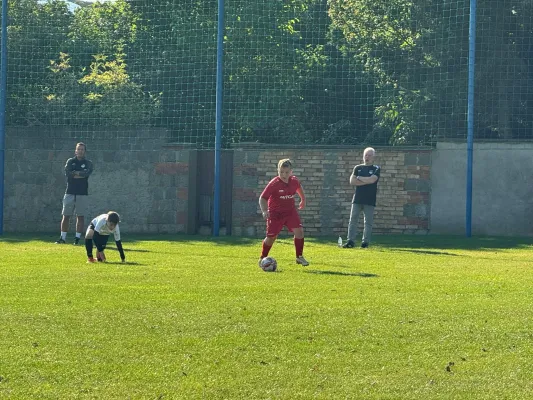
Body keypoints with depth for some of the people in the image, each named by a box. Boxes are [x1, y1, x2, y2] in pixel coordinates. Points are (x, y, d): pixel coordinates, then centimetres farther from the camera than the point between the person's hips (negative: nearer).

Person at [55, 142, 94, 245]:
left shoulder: (88, 163, 6)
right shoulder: (70, 161, 9)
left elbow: (87, 173, -14)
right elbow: (67, 173, -9)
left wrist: (74, 173, -7)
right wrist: (81, 174, -8)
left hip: (82, 194, -1)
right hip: (70, 193, 1)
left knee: (80, 216, -1)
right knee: (66, 216, 1)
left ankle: (77, 238, 4)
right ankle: (62, 238, 6)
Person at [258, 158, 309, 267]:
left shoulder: (294, 181, -4)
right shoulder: (274, 184, -20)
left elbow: (299, 187, 22)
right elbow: (262, 198, -20)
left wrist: (303, 199, 25)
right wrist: (264, 211, -34)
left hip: (290, 211, 4)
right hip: (275, 213, -4)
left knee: (299, 230, -13)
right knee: (271, 237, 1)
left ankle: (299, 257, 1)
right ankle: (263, 258, 23)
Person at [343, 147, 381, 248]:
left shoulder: (376, 169, 5)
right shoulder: (358, 168, 12)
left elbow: (372, 179, -14)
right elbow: (352, 181, 0)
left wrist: (359, 178, -2)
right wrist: (366, 181, -8)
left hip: (369, 200, -2)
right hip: (357, 198, 2)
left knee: (368, 222, -2)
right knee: (353, 219, -3)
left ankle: (365, 242, 2)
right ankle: (350, 241, -3)